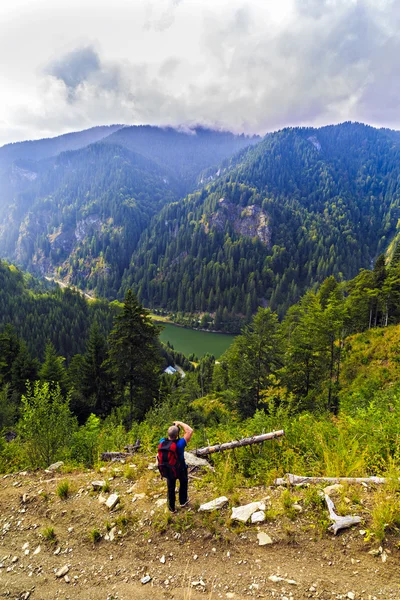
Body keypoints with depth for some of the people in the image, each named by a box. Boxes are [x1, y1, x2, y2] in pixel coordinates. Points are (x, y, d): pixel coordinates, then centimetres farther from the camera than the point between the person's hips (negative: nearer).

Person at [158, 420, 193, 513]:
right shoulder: (179, 443, -37)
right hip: (180, 470, -3)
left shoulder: (162, 442, -25)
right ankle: (183, 501, 48)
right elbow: (190, 430, -36)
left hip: (168, 470, 3)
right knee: (183, 483, 29)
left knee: (171, 488, 25)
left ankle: (172, 508, 42)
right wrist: (180, 423, -26)